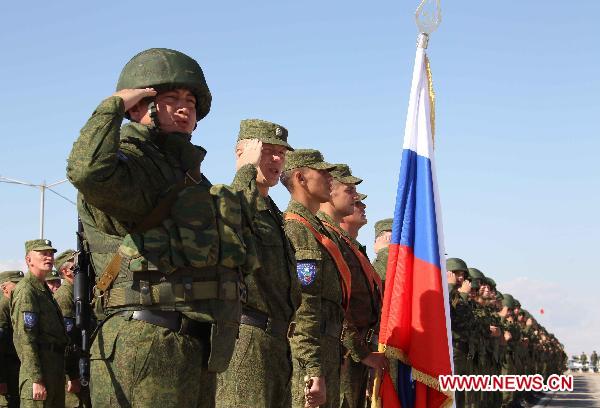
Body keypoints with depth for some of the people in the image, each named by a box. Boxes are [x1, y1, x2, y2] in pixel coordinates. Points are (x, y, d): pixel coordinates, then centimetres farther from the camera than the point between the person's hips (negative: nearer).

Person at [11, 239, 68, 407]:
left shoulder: (44, 290, 20)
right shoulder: (26, 291, -10)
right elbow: (25, 339, -18)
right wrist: (36, 379, -23)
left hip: (55, 368, 10)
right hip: (38, 370, -10)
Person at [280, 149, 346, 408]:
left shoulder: (313, 229, 21)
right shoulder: (296, 231, -11)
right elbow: (301, 310, -20)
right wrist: (314, 372, -24)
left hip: (326, 354, 10)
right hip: (309, 359, -10)